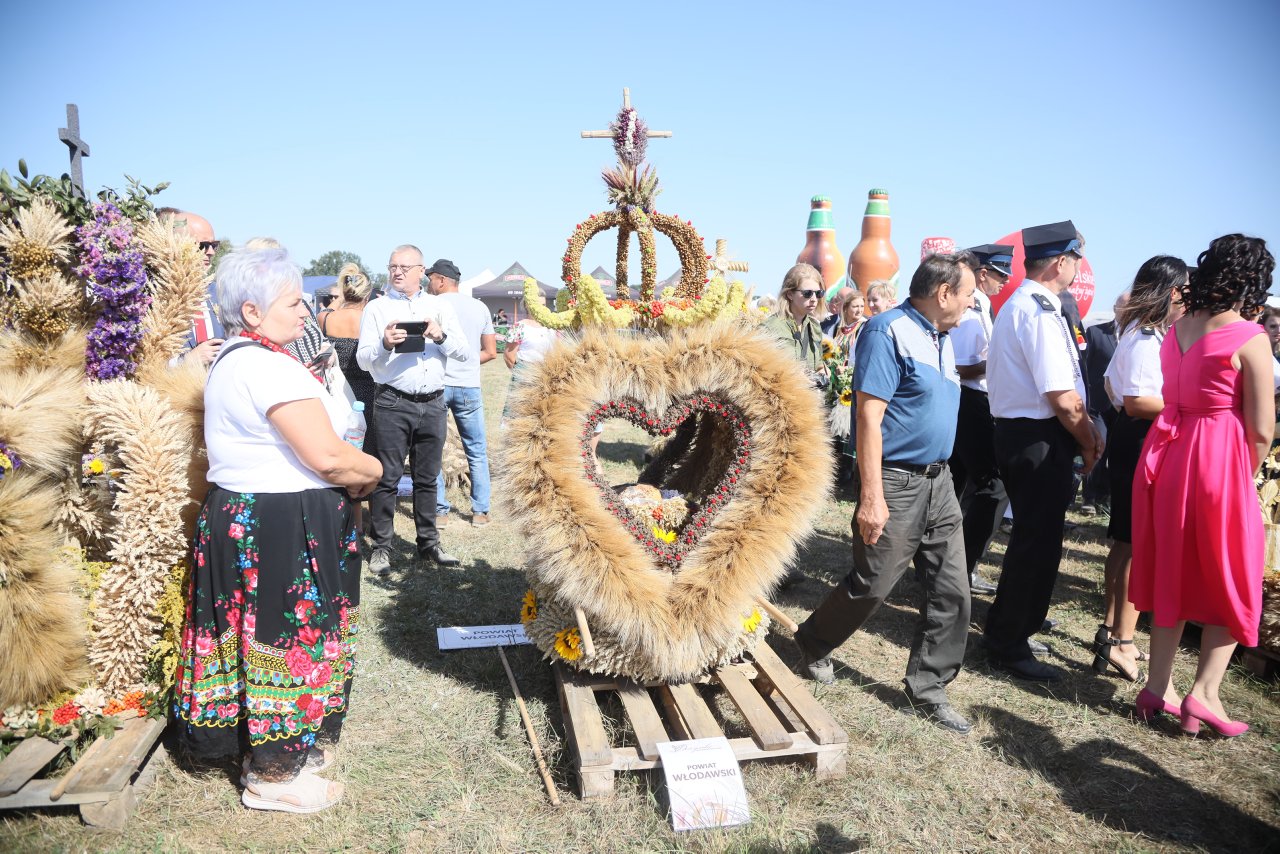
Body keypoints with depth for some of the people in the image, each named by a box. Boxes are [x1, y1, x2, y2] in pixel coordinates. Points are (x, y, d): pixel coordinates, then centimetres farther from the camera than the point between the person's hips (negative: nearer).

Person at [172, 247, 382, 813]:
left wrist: (348, 473, 6)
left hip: (234, 514, 11)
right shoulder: (273, 368, -22)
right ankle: (274, 776, 20)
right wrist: (372, 470, -6)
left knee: (259, 638, 19)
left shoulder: (230, 360, 13)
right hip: (285, 531, -10)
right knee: (291, 642, 4)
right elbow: (328, 458, -27)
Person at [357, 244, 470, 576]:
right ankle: (381, 547, 8)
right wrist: (385, 344, -22)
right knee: (387, 478, -1)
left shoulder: (440, 307, 12)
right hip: (392, 403, -2)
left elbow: (465, 353, 4)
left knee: (427, 478, 11)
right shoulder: (377, 308, 5)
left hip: (433, 403, 3)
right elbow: (363, 359, -3)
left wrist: (440, 336, -14)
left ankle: (428, 543, 21)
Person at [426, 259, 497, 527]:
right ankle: (480, 511, 11)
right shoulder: (479, 307, 7)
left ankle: (440, 510, 9)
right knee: (477, 452, 10)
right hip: (468, 386, 2)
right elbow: (491, 352, 9)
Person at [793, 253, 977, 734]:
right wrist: (872, 497, -24)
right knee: (871, 585, 4)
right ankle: (812, 643, 30)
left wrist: (938, 474, 20)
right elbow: (869, 416, -21)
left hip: (938, 481, 8)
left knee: (951, 591, 7)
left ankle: (928, 690, 21)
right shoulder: (889, 331, -15)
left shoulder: (942, 339, 13)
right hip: (896, 482, -8)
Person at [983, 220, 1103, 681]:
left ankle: (1009, 622, 39)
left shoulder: (1015, 305, 14)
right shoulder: (1042, 313, -18)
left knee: (1030, 534, 23)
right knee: (1038, 541, 0)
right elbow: (1062, 398, -23)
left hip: (1014, 430, 10)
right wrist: (1088, 443, -7)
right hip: (1040, 440, -10)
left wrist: (1084, 427, 9)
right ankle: (1010, 646, 13)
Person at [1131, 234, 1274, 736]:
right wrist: (1247, 476, 6)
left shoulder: (1178, 327, 6)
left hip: (1166, 451, 6)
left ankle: (1158, 686, 20)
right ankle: (1204, 693, 8)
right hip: (1219, 460, -6)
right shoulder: (1250, 338, -11)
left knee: (1169, 572, 14)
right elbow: (1261, 429, -9)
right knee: (1232, 582, 10)